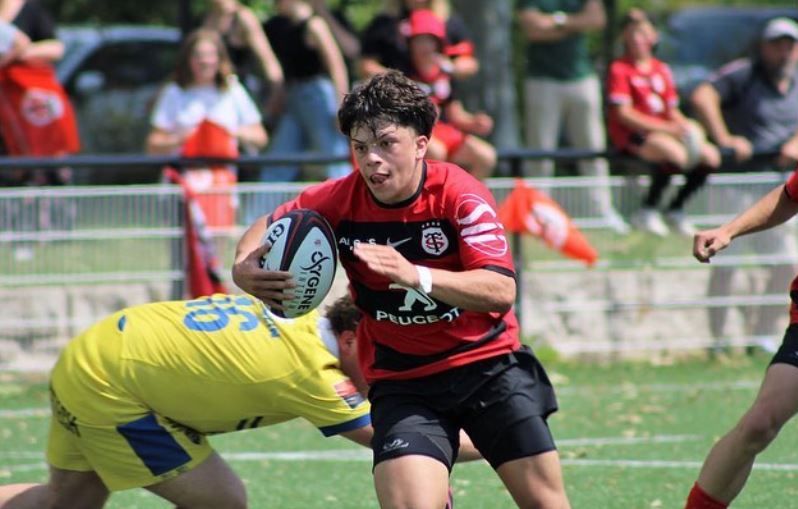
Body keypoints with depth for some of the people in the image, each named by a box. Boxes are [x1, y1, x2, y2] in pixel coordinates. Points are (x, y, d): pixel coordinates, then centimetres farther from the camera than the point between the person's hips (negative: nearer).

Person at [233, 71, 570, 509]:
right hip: (401, 383, 1)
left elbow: (501, 291, -28)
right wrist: (245, 268, -16)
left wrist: (415, 275, -41)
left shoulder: (460, 194, -18)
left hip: (489, 363, -1)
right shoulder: (338, 201, -11)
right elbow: (265, 227, 7)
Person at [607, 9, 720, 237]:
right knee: (676, 153, -34)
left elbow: (672, 111, 15)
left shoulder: (661, 69, 15)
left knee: (710, 156, -8)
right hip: (631, 135, -7)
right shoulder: (620, 69, -5)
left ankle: (675, 209, 8)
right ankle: (647, 212, -18)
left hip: (662, 130, 7)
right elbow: (623, 113, -13)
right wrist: (667, 129, -19)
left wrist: (686, 127, -8)